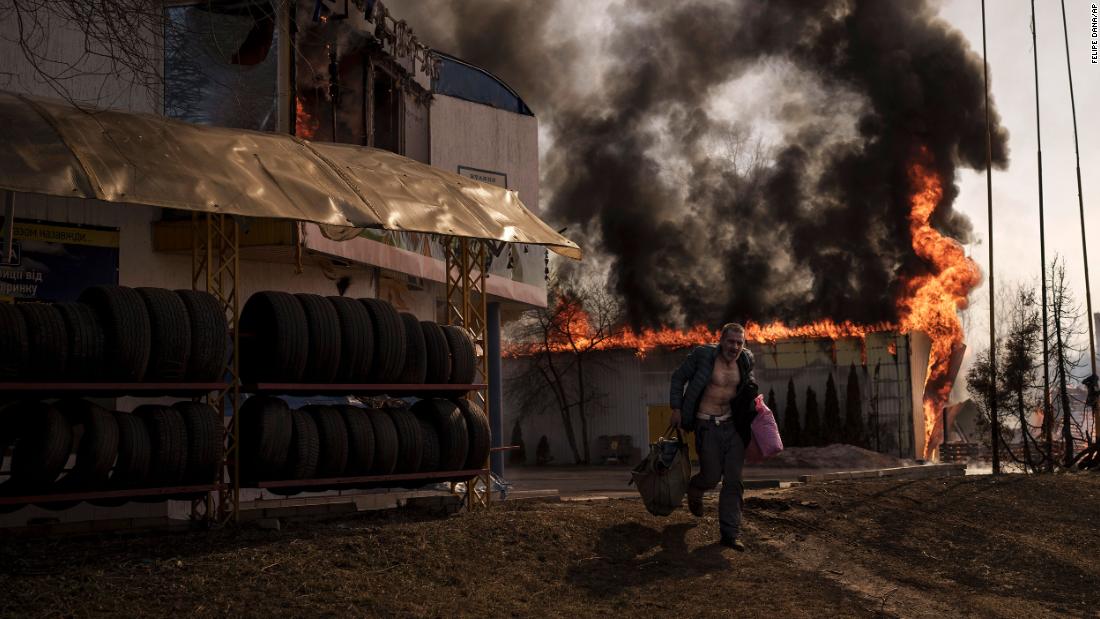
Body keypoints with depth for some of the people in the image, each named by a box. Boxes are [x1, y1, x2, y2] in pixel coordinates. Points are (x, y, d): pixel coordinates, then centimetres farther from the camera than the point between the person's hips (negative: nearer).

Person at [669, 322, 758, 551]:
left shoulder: (745, 360, 2)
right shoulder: (703, 355, -13)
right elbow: (678, 377, -1)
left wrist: (752, 396, 7)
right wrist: (676, 408, -5)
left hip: (732, 424, 4)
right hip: (707, 426, -4)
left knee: (733, 480, 1)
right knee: (712, 476, 0)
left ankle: (730, 533, 7)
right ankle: (694, 489, 38)